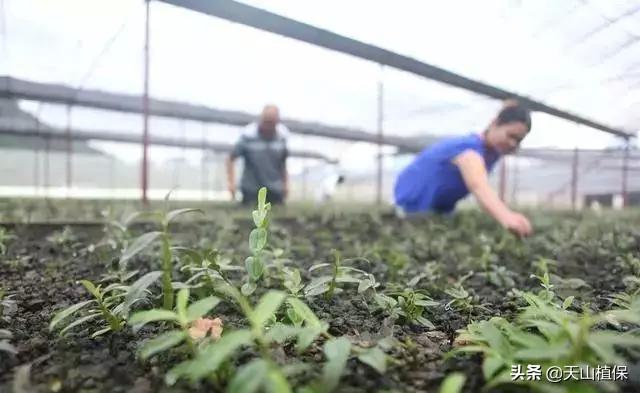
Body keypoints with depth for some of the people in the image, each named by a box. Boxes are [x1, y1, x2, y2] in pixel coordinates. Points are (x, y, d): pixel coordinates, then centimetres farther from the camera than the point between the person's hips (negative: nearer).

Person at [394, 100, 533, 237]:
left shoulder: (493, 150, -9)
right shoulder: (469, 148, -37)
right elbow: (479, 187, -58)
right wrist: (507, 217, -75)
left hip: (442, 207, 9)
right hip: (415, 202, -8)